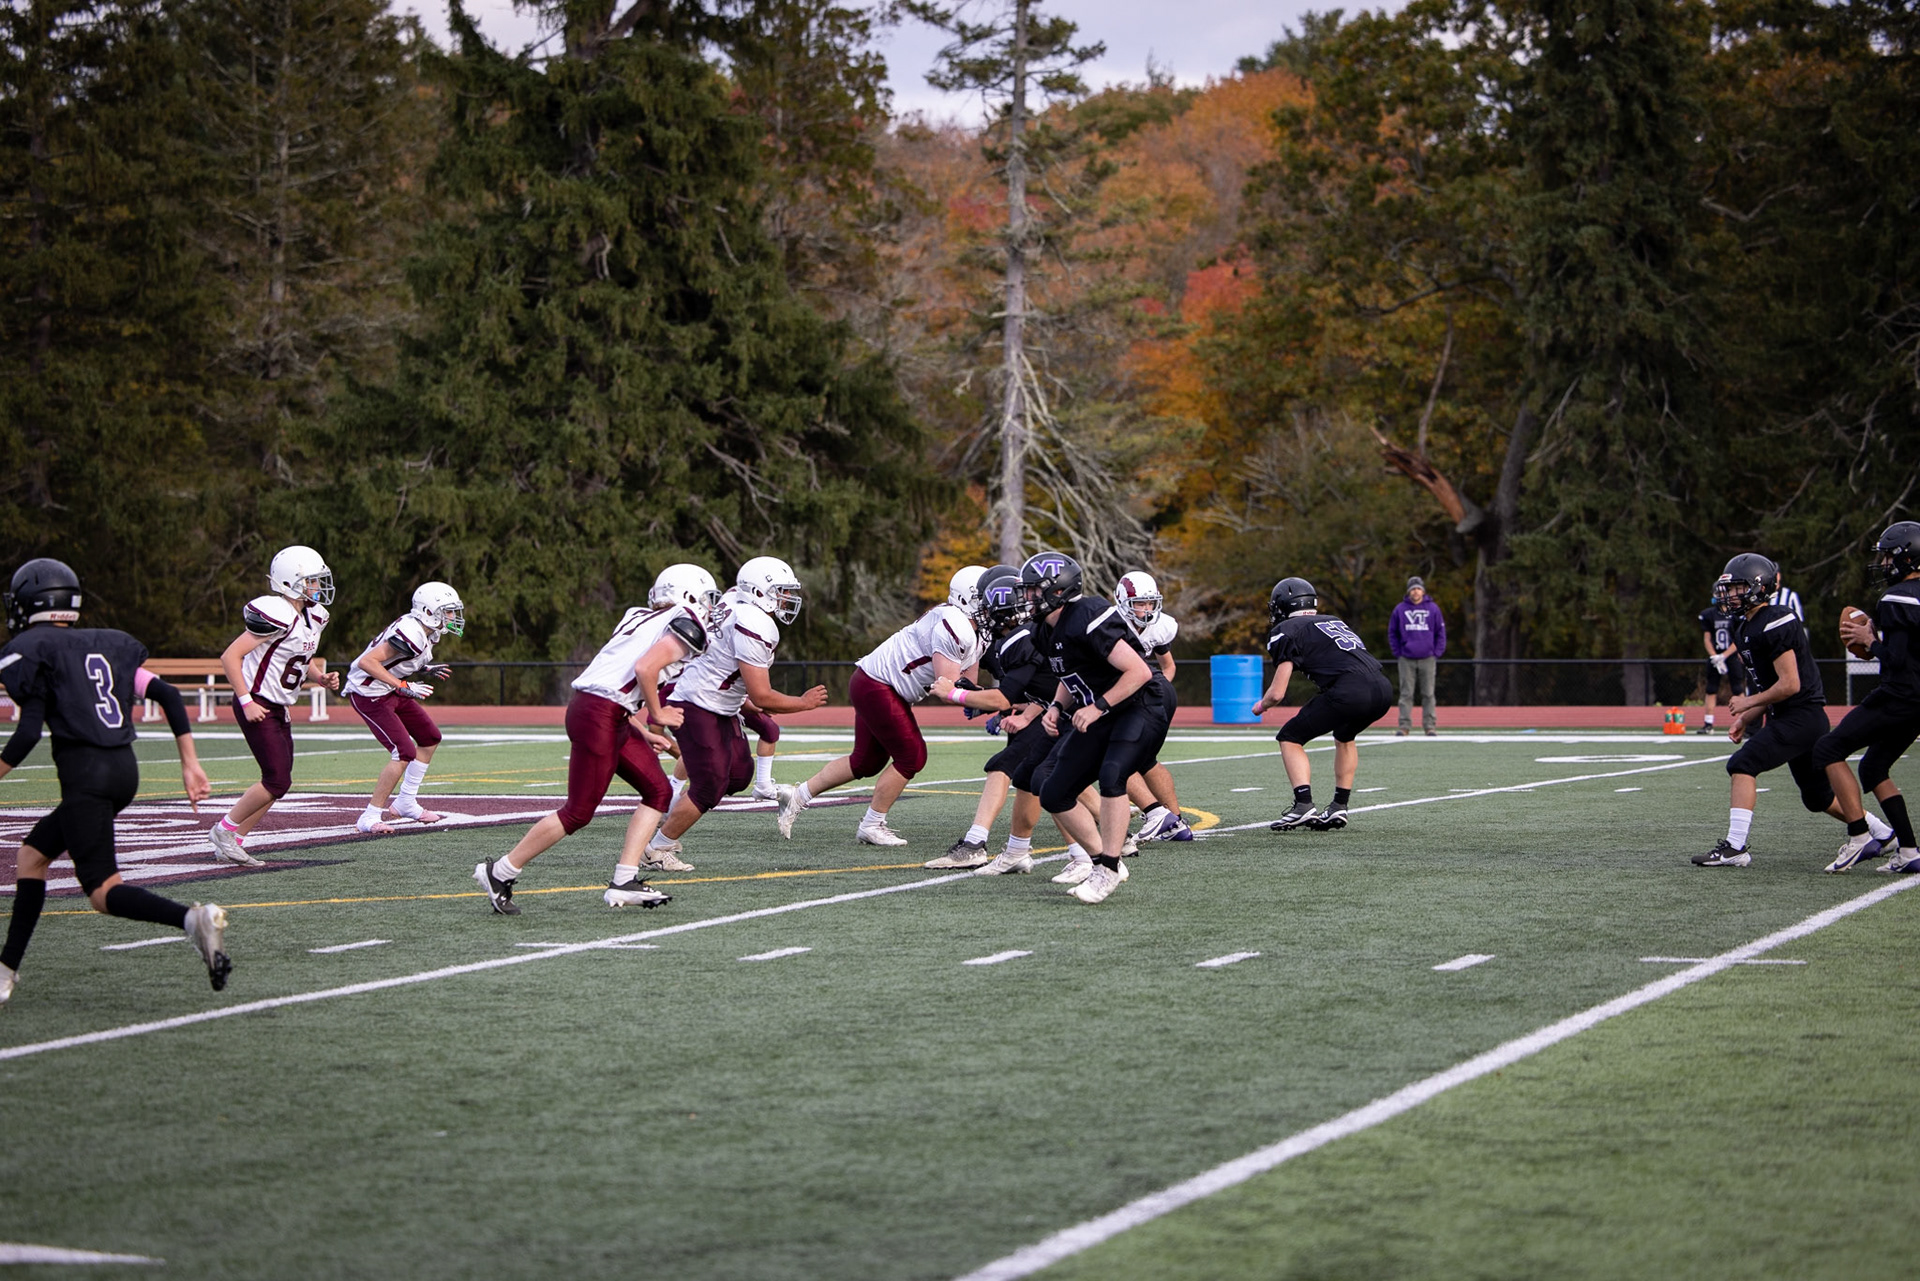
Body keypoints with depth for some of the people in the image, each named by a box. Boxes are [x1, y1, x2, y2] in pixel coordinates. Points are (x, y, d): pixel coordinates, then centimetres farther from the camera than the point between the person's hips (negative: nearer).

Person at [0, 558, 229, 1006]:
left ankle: (192, 918, -33)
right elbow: (168, 695, 12)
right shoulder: (108, 644, 20)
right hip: (125, 769, 7)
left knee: (104, 892, -8)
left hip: (85, 772, -7)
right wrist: (191, 764, 12)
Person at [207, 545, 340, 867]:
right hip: (257, 707, -9)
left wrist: (322, 677, 4)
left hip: (279, 708, 9)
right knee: (277, 780, -12)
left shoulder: (313, 617, 8)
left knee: (278, 781, 8)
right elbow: (230, 657, -20)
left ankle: (232, 842, 17)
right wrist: (246, 701, -20)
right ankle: (224, 831, 4)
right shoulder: (277, 615, -21)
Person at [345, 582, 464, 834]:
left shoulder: (426, 631, 4)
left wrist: (425, 670, 5)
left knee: (430, 739, 16)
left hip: (390, 691, 11)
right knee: (404, 753, -17)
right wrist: (403, 686, -32)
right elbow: (367, 662, -31)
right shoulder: (412, 634, -27)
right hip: (370, 696, -11)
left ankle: (406, 803, 25)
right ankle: (370, 817, -9)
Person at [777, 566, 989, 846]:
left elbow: (967, 687, 8)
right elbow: (947, 690, -24)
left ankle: (797, 796, 26)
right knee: (911, 757, -6)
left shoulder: (976, 637, 9)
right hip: (876, 686, -10)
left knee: (867, 761, 16)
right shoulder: (954, 627, -24)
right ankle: (871, 826, 5)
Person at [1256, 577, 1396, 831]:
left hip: (1349, 691, -7)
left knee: (1290, 739, 10)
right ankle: (1339, 808, 29)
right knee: (1344, 736, 34)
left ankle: (1303, 805, -6)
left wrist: (1261, 706, 28)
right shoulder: (1333, 620, 31)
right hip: (1383, 688, 7)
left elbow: (1277, 694, 7)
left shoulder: (1286, 631, 10)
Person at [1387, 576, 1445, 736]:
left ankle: (1430, 726, 6)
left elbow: (1441, 633, 9)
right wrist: (1397, 653, 2)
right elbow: (1392, 633, 11)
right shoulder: (1400, 609, 4)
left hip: (1427, 659, 0)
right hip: (1406, 660, 0)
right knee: (1406, 694, -1)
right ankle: (1404, 726, 2)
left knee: (1428, 694, 2)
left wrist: (1436, 654, 1)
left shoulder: (1433, 609, 4)